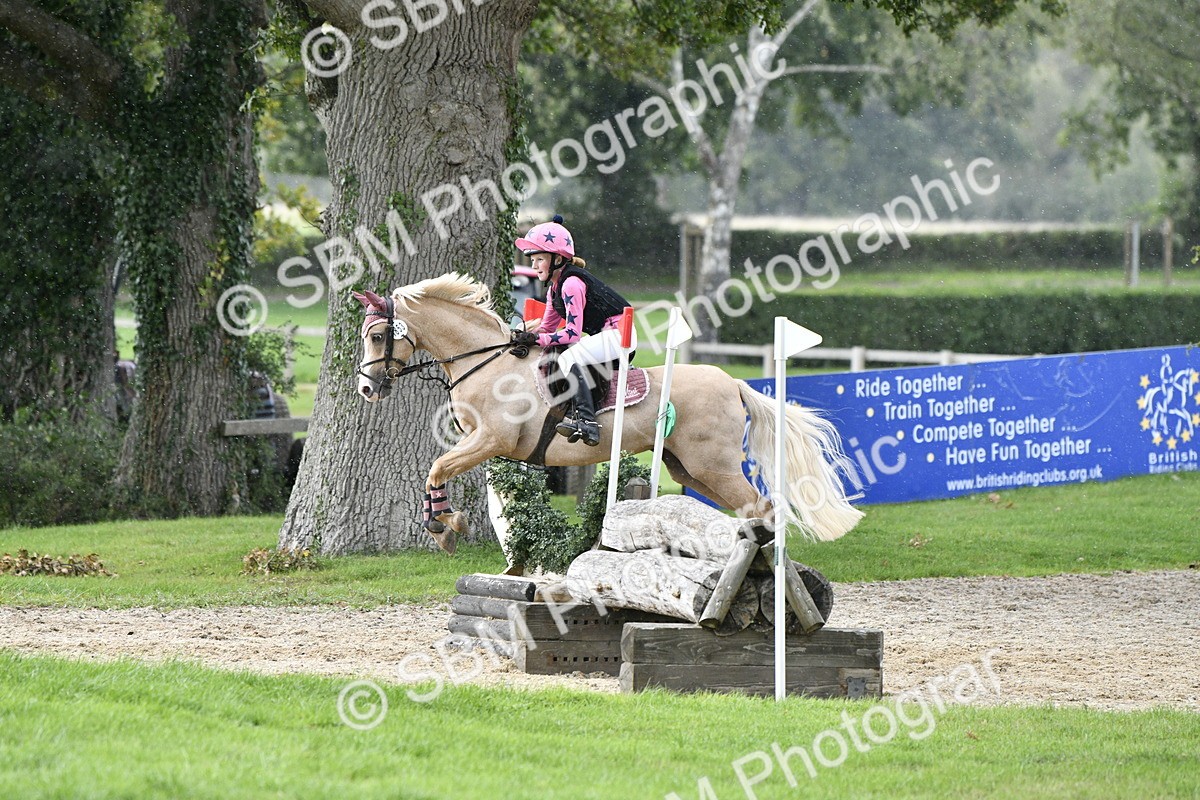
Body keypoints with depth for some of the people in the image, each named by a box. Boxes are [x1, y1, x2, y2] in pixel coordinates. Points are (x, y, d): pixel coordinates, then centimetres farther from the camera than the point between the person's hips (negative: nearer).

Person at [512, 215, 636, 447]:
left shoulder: (571, 284, -19)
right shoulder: (555, 286, 11)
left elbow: (573, 333, -23)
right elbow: (548, 326, 15)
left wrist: (536, 339, -23)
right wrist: (526, 336, -5)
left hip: (617, 332, -11)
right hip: (604, 335, 11)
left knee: (569, 358, -29)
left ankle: (587, 421, -38)